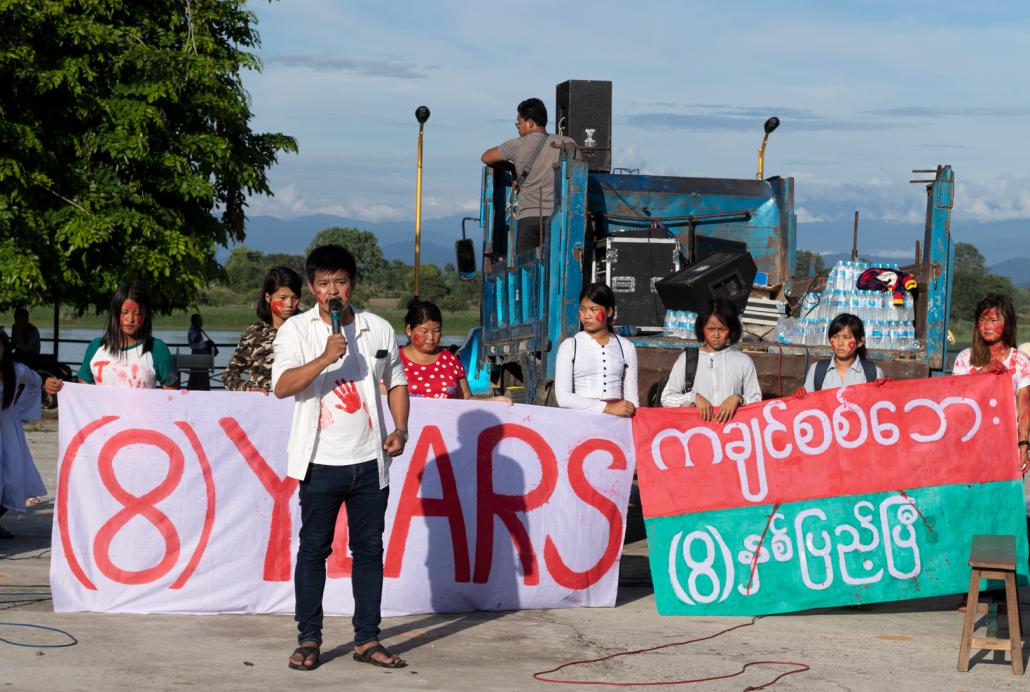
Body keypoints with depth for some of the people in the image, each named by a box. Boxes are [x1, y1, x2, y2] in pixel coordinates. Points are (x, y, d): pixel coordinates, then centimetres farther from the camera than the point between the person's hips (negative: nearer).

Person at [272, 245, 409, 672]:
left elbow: (396, 382, 18)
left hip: (370, 460, 3)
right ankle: (309, 639, 10)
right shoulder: (297, 330, -1)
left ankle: (367, 640, 14)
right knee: (314, 548, 2)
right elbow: (282, 386, -13)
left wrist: (400, 429, 3)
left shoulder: (379, 329, 8)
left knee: (369, 548, 7)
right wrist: (326, 357, -23)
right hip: (321, 460, -3)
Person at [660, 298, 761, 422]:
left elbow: (756, 401, 9)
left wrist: (738, 399, -8)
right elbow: (666, 399, 8)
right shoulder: (686, 359, 9)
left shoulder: (743, 361, 9)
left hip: (732, 425, 0)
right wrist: (694, 398, -5)